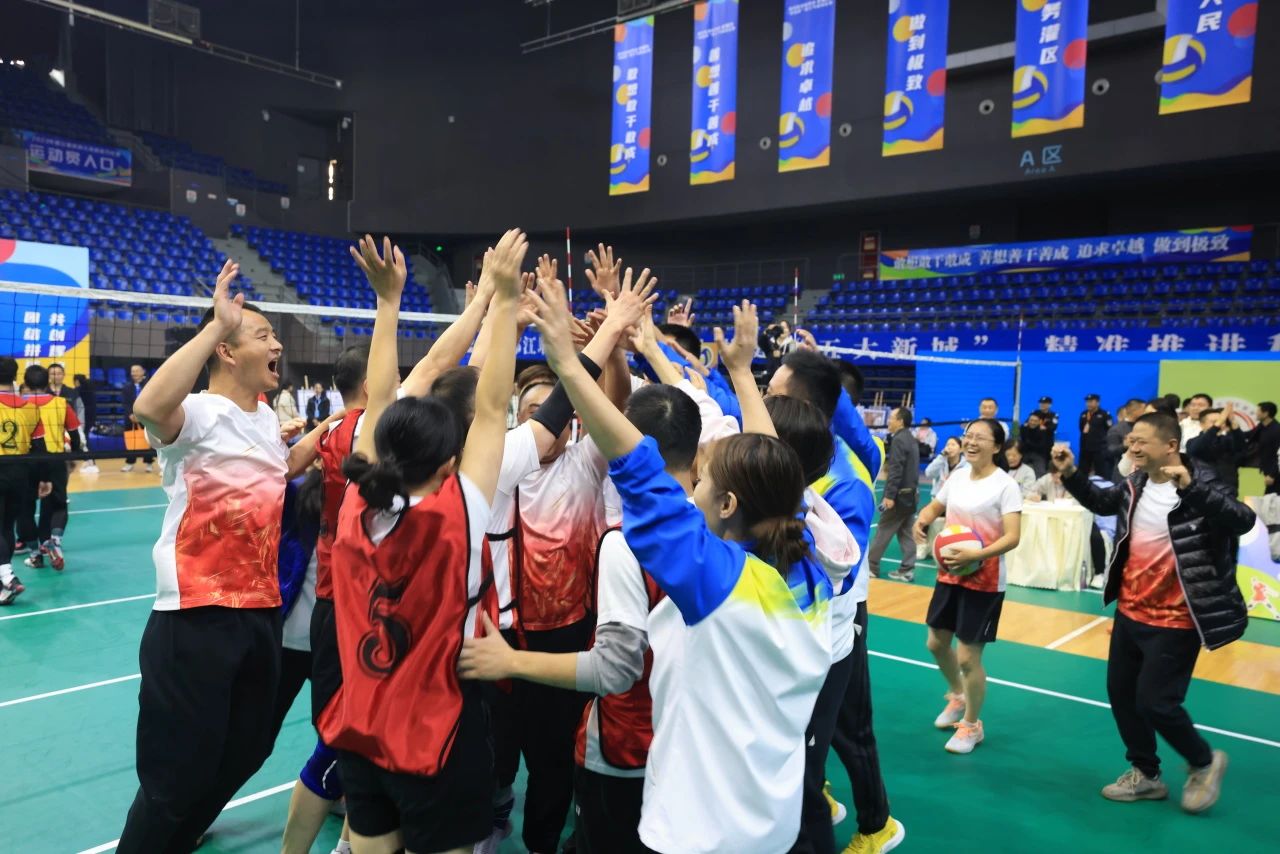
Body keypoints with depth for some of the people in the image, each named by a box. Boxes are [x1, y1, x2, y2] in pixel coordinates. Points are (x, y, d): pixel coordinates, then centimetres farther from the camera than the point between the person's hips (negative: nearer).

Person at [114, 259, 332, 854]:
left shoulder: (266, 418, 11)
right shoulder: (198, 413, -14)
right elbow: (148, 408, -39)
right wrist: (217, 324, -34)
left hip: (261, 612, 8)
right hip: (196, 619, -8)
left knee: (246, 752, 22)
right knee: (178, 776, 2)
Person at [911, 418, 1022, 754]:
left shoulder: (1006, 485, -16)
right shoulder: (957, 477, 4)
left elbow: (1012, 537, -23)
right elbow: (935, 507, 19)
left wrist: (974, 555, -35)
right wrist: (922, 521, -4)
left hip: (984, 582, -7)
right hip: (949, 574, 7)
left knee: (968, 657, 0)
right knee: (937, 642, 17)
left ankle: (972, 725, 23)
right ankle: (958, 696, 46)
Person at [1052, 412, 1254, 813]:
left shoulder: (1200, 486, -18)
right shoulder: (1135, 486, 1)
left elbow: (1242, 520, -34)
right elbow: (1101, 502, 20)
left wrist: (1190, 487, -45)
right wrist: (1070, 473, 5)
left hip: (1174, 621, -7)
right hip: (1130, 613, 8)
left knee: (1154, 701, -3)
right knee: (1120, 692, 15)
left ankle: (1205, 762, 27)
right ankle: (1145, 774, 34)